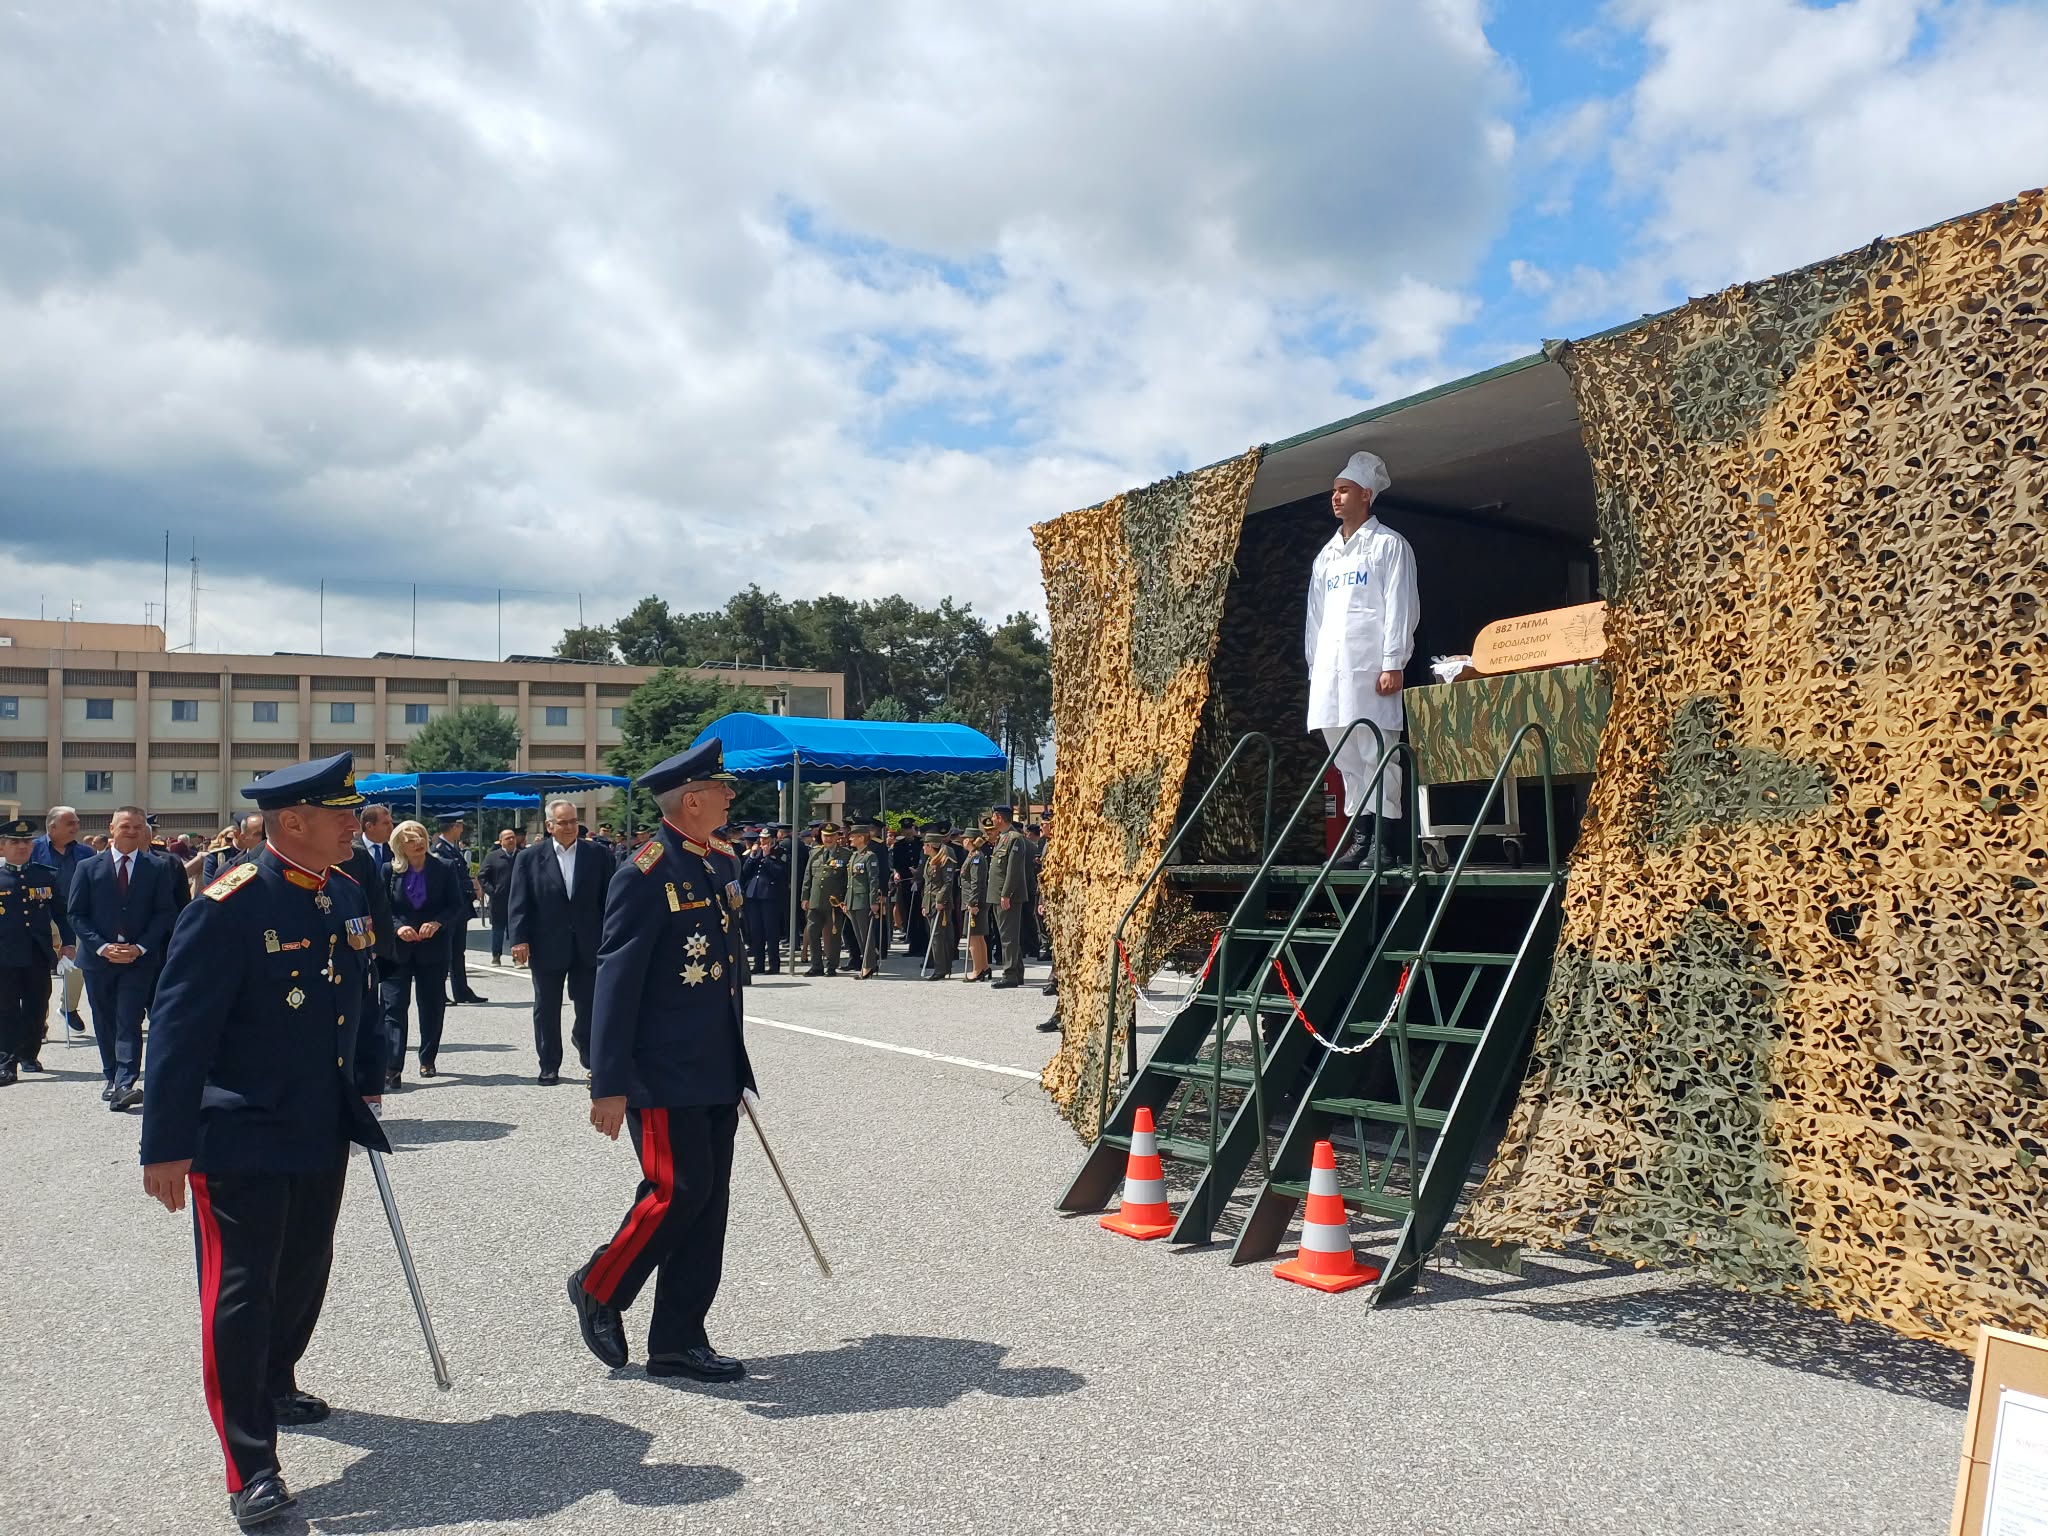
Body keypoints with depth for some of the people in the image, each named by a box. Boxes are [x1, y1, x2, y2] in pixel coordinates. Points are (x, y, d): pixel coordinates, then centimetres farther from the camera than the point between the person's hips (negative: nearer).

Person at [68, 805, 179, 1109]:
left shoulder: (159, 868, 1)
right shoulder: (88, 867, 3)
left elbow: (165, 913, 0)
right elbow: (76, 914, 2)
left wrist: (140, 947, -11)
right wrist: (102, 947, -10)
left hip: (140, 958, -2)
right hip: (98, 957, 2)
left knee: (129, 1022, -10)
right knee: (105, 1023, 11)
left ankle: (125, 1085, -16)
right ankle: (112, 1078, 23)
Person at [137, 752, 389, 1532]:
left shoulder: (345, 895, 3)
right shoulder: (227, 909, -20)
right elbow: (180, 1030, -20)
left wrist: (366, 1084, 15)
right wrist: (166, 1145, -19)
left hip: (324, 1132, 8)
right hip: (242, 1138, -8)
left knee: (304, 1272, 23)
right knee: (241, 1293, -1)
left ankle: (274, 1383, 47)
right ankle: (251, 1467, 7)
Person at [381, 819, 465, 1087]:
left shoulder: (443, 869, 1)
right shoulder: (389, 871, 1)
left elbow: (457, 904, 0)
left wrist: (437, 922, -17)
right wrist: (397, 927, -16)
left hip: (433, 949, 1)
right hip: (397, 949, -1)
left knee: (432, 1006, 10)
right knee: (394, 1007, -8)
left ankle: (428, 1060, 27)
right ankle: (391, 1069, -10)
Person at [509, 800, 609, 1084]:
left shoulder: (597, 854, 2)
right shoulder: (531, 858, 0)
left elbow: (608, 898, 3)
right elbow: (520, 903, -2)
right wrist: (520, 939, -10)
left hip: (588, 946, 1)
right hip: (547, 946, 0)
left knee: (589, 1004, 6)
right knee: (547, 1008, 8)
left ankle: (586, 1048, 32)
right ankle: (549, 1066, 19)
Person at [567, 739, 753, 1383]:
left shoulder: (711, 867, 13)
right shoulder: (646, 875, -14)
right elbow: (616, 980, -17)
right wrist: (609, 1083, -20)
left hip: (716, 1075, 9)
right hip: (665, 1074, -9)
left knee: (708, 1201, 9)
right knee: (678, 1190, -8)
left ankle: (680, 1339, 17)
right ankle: (599, 1288, 16)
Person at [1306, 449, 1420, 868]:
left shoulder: (1389, 545, 4)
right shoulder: (1326, 555, 22)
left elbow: (1401, 609, -5)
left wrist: (1393, 664, -14)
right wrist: (1313, 668, 13)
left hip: (1369, 667, -6)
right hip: (1330, 670, 7)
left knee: (1377, 754, -9)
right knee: (1347, 759, 5)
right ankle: (1360, 834, 8)